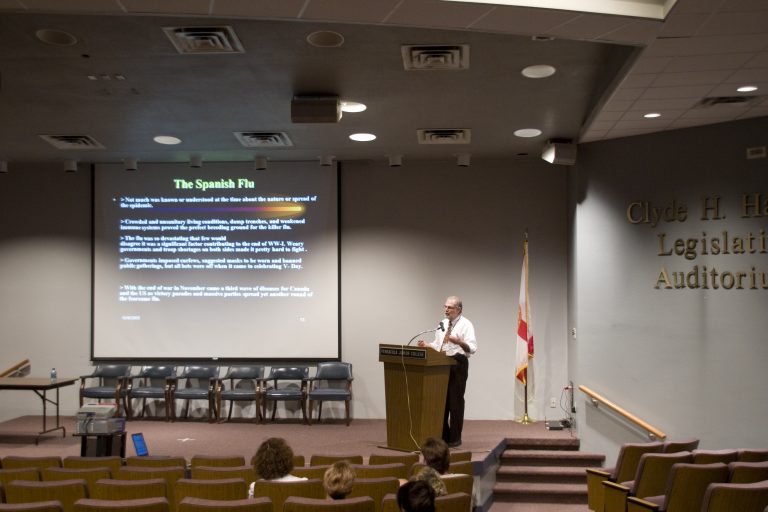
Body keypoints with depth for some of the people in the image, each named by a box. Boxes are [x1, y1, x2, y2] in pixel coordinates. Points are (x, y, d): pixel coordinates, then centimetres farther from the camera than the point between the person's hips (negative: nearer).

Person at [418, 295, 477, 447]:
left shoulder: (465, 324, -6)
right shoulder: (443, 324, 15)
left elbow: (472, 348, -16)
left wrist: (458, 341, -33)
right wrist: (426, 345, 3)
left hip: (458, 364, -7)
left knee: (455, 401, -1)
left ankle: (455, 438, 8)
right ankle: (443, 436, 21)